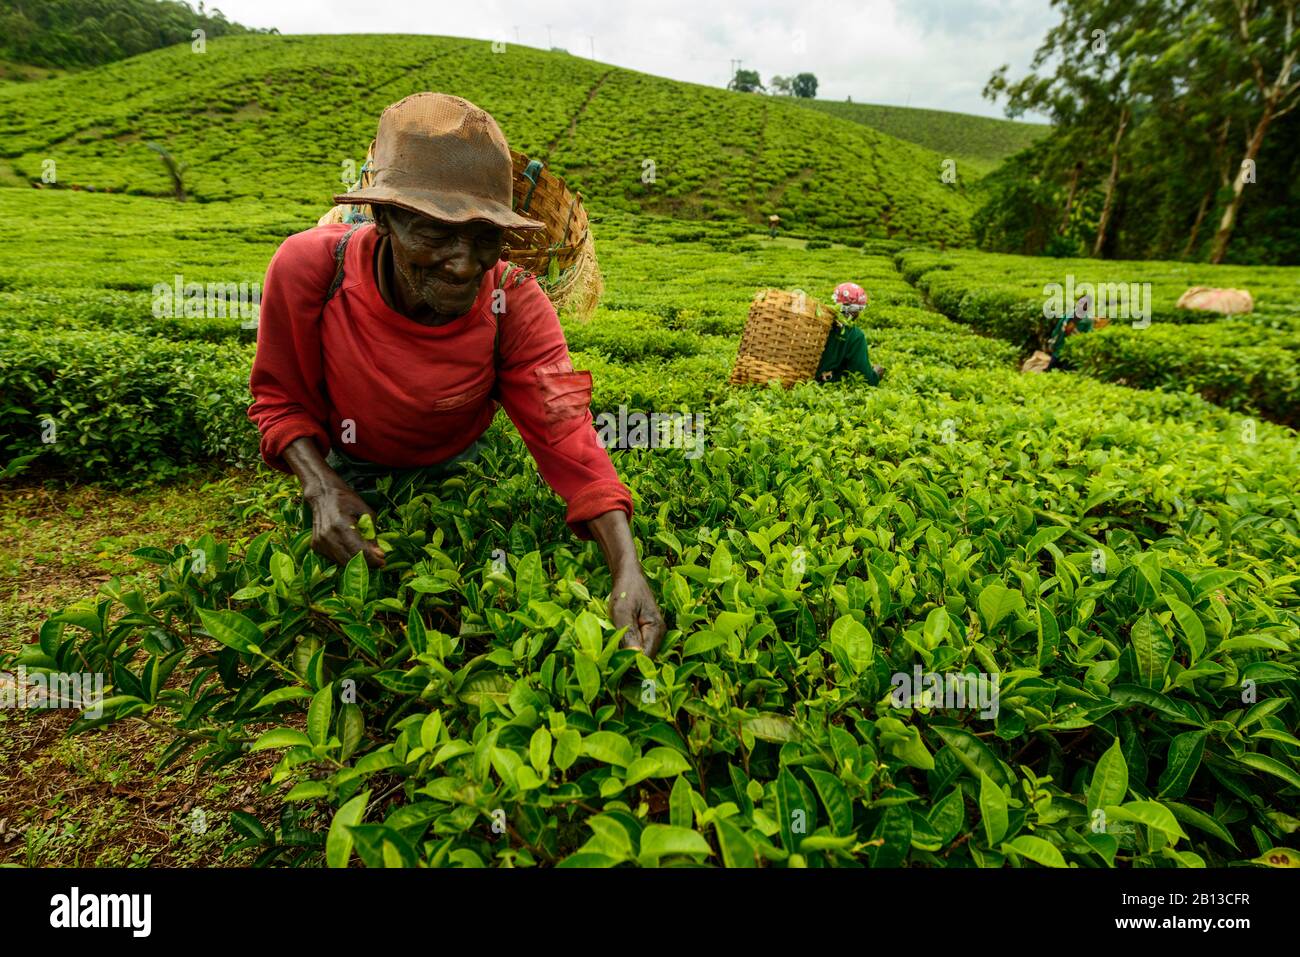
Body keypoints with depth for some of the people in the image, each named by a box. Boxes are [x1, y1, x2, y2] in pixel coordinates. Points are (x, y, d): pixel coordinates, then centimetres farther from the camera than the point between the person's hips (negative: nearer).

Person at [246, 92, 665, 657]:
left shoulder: (515, 302, -32)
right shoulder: (310, 268, -33)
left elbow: (566, 439, -36)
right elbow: (281, 398, -17)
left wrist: (627, 572, -50)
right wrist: (322, 487, -37)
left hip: (457, 465, 1)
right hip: (349, 467, 0)